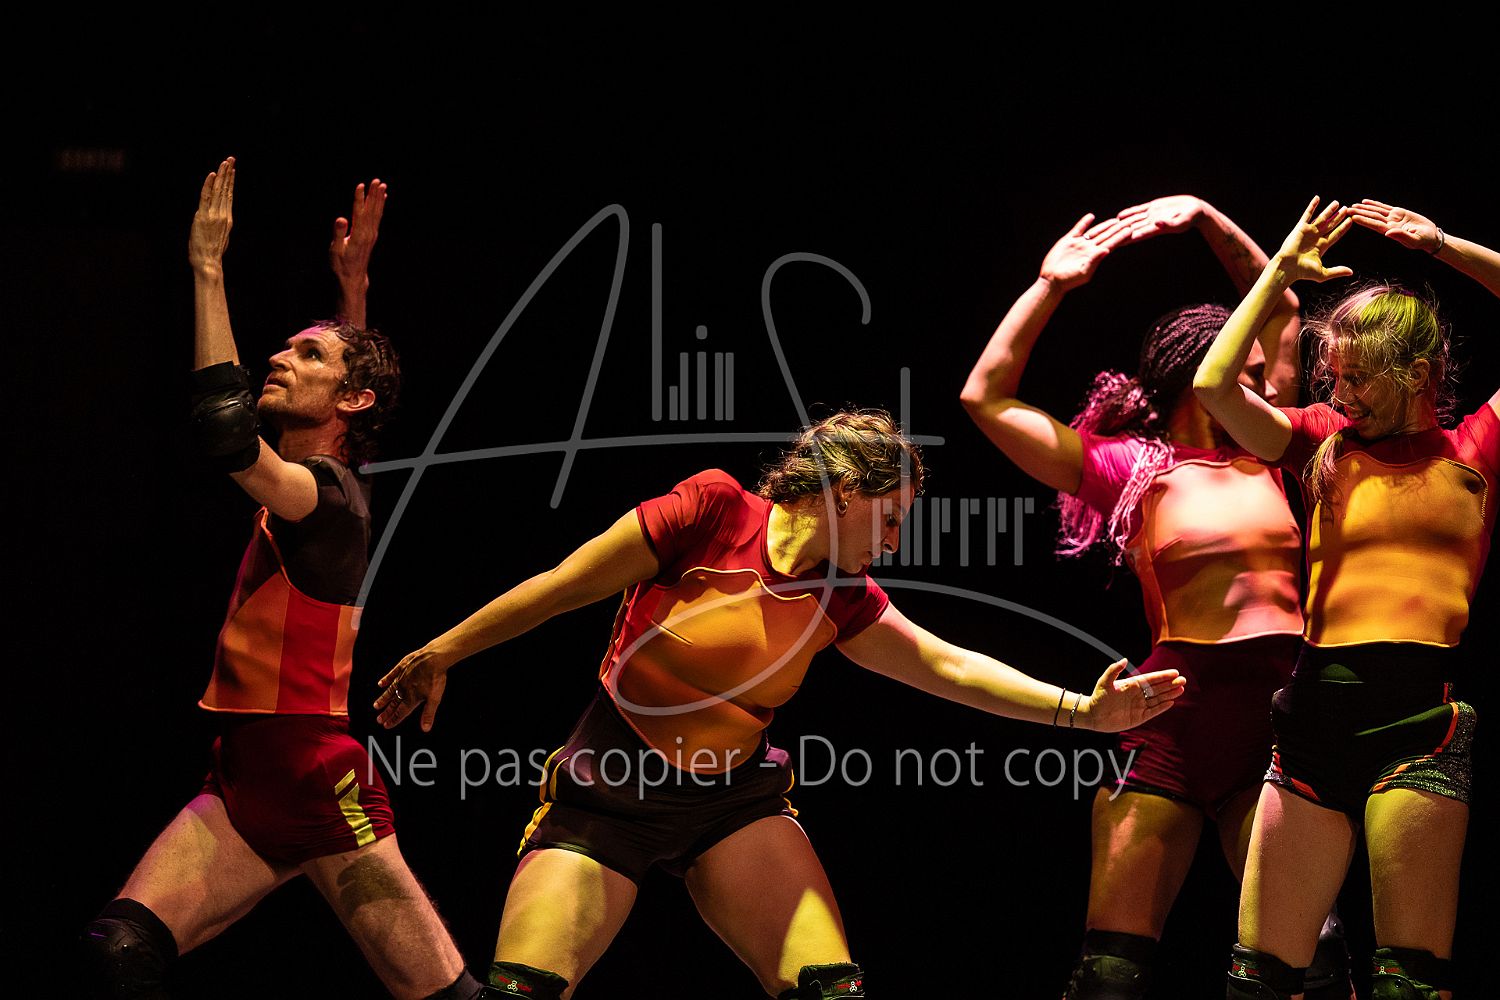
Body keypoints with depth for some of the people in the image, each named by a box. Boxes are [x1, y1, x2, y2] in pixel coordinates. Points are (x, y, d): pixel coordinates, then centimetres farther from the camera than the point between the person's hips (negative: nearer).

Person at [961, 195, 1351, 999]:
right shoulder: (1126, 471, 5)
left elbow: (1281, 309, 26)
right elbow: (986, 398, 2)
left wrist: (1206, 218, 19)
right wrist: (1052, 284, 4)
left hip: (1280, 716, 4)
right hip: (1176, 717, -3)